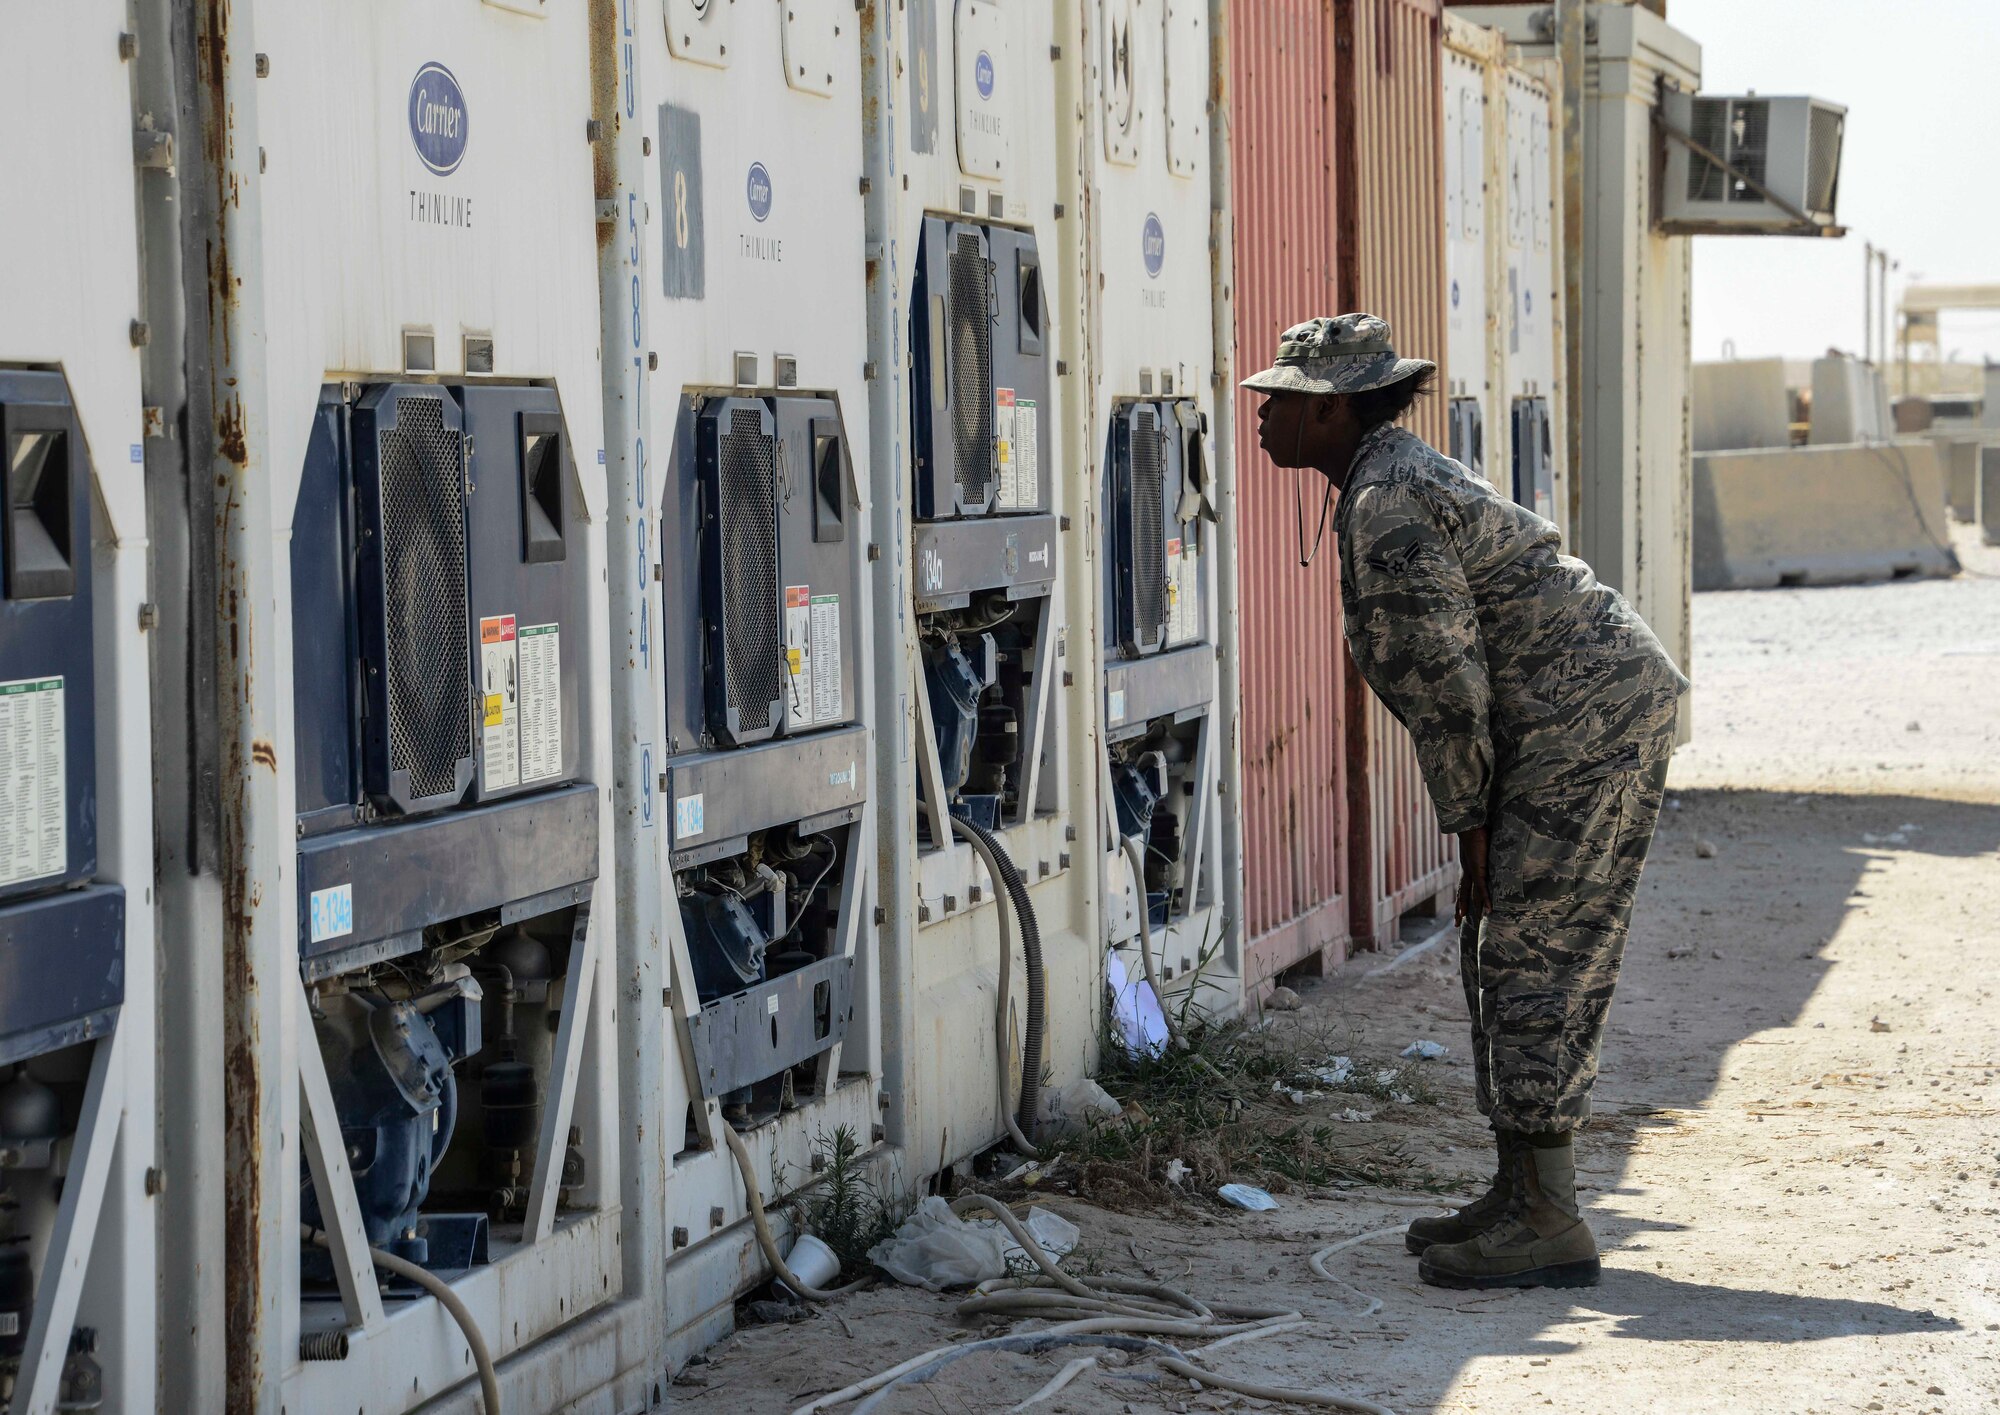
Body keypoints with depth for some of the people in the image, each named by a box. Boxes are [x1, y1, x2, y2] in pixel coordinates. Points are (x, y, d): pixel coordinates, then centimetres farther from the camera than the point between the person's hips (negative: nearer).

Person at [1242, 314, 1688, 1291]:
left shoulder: (1387, 506, -16)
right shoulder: (1392, 481, 17)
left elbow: (1445, 680, -18)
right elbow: (1441, 673, 19)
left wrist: (1469, 824, -11)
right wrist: (1479, 817, 17)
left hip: (1587, 723, -11)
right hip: (1593, 715, 11)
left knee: (1534, 963, -8)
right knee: (1502, 954, 13)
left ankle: (1548, 1228, -5)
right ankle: (1519, 1197, 19)